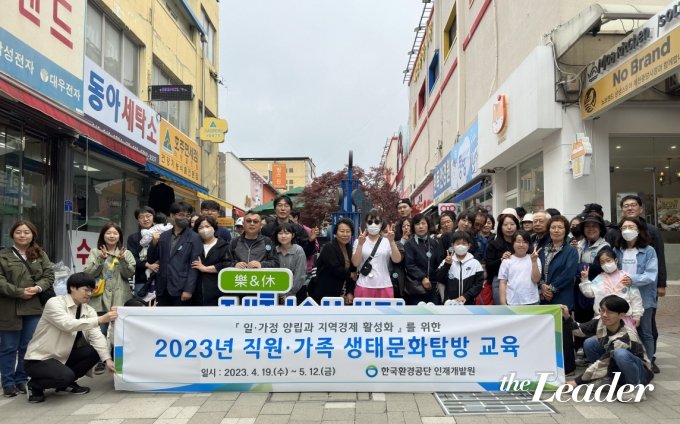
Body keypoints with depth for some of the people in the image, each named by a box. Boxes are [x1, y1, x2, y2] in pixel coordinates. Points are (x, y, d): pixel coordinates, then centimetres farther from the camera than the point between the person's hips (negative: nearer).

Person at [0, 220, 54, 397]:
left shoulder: (41, 255, 11)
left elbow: (49, 275, 6)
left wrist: (38, 288, -13)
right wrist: (20, 292, -16)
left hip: (34, 307, 2)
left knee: (28, 347, 7)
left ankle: (22, 380, 20)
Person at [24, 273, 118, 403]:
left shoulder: (89, 310, -1)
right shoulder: (54, 303, -17)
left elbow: (97, 337, -11)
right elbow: (68, 324, -35)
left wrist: (107, 359, -26)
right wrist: (100, 320, -40)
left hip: (63, 357, 6)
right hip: (39, 358, -6)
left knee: (94, 351, -16)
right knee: (65, 376, -32)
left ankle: (67, 383, 6)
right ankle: (35, 385, 0)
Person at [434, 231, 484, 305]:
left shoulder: (475, 263, 0)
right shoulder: (447, 261, 3)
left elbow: (479, 283, -3)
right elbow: (438, 279, -4)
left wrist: (466, 296, -14)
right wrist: (447, 265, -16)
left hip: (468, 304, -1)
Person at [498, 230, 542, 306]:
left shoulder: (534, 260, 5)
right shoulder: (507, 261, 3)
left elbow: (536, 279, -4)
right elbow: (502, 283, 3)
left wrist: (534, 261, -12)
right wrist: (503, 304, -3)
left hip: (532, 302, 1)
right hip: (512, 303, -1)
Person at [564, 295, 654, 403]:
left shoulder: (625, 336, -31)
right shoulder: (601, 323, -12)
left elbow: (603, 363, -31)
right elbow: (580, 330, 1)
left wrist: (577, 381, -28)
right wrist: (567, 317, -20)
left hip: (640, 373, -7)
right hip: (616, 370, 7)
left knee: (620, 354, -37)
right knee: (590, 343, -12)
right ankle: (608, 380, 1)